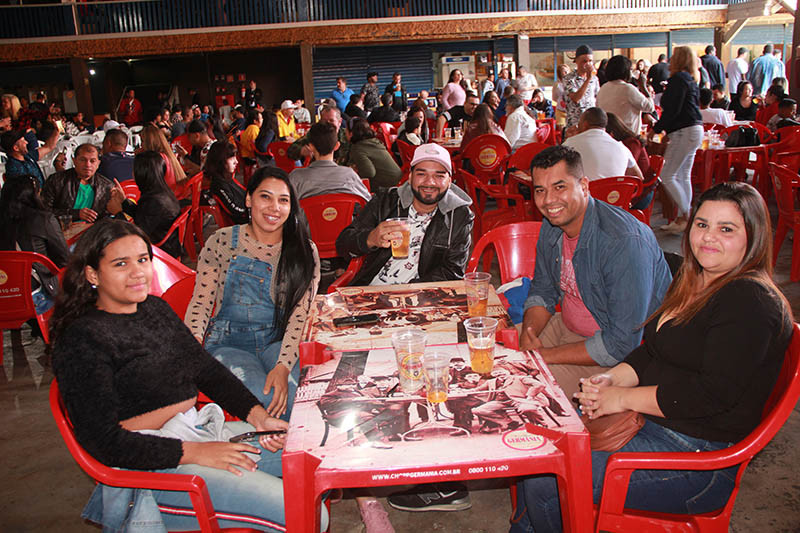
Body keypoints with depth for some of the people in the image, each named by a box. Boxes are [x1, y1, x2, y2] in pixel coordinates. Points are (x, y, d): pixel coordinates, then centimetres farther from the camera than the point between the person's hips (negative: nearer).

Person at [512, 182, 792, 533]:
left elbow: (713, 393, -25)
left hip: (700, 458, -9)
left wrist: (624, 398, -17)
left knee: (545, 483, -16)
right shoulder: (692, 282, 11)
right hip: (649, 421, 9)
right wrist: (612, 378, -4)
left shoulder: (751, 302, -18)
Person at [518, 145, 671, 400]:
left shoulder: (625, 242, -30)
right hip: (568, 326, 8)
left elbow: (621, 344, -29)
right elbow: (542, 293, 9)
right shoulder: (551, 226, -3)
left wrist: (545, 355, -24)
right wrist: (527, 337, -12)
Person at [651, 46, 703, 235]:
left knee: (667, 176, -8)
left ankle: (686, 216, -5)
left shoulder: (678, 79, -11)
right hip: (694, 130, 10)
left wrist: (656, 128, -8)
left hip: (685, 132, -10)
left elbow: (673, 110, -17)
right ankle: (683, 218, 15)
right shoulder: (690, 80, 19)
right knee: (683, 177, 12)